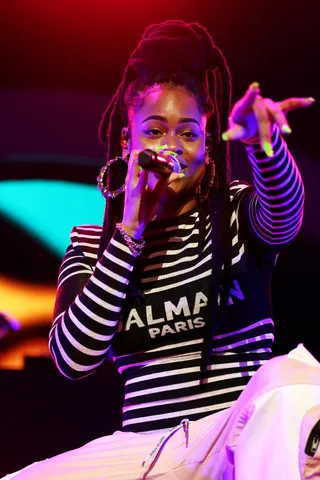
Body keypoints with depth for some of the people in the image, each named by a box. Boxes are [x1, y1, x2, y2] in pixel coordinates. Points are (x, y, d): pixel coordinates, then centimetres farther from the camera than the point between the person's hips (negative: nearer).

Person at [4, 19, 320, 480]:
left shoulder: (241, 212, 5)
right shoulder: (92, 243, 10)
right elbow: (74, 358, -6)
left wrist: (261, 140, -43)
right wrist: (132, 229, -10)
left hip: (239, 435, -2)